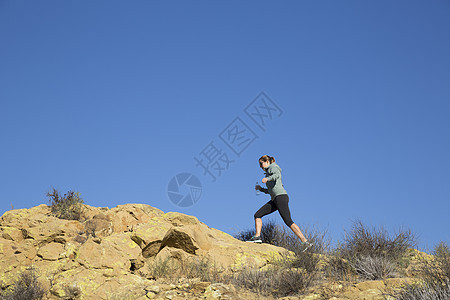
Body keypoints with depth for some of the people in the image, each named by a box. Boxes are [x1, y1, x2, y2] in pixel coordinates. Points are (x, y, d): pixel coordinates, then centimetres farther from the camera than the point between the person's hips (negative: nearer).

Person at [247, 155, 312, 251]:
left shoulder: (273, 167, 5)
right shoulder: (269, 173, 30)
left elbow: (277, 175, -21)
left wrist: (267, 178, -40)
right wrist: (261, 189, 19)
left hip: (281, 196, -9)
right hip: (275, 200, 9)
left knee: (288, 221, -16)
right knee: (257, 215, 0)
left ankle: (305, 242, -17)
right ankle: (257, 237, -7)